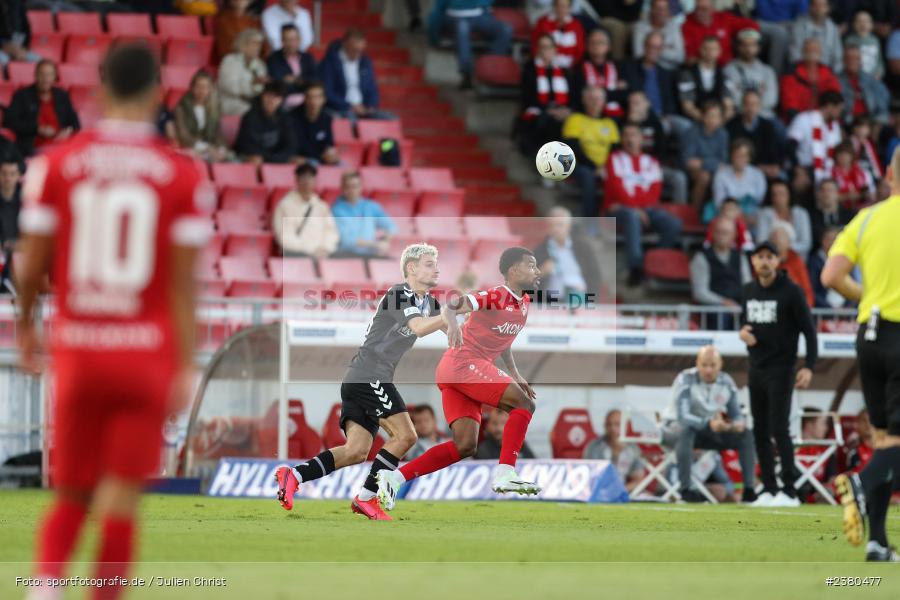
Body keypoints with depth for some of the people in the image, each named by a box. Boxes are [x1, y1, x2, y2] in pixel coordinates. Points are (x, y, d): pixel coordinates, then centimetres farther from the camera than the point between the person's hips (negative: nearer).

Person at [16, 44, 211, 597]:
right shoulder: (183, 175, -3)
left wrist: (25, 327, 19)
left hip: (78, 345, 1)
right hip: (147, 351, -1)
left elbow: (32, 264, 1)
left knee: (70, 496, 10)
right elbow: (184, 282, -6)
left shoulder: (56, 164, -1)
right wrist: (187, 366, -3)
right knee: (121, 501, 4)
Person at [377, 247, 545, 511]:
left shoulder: (524, 302, 16)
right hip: (463, 363, -9)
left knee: (465, 446, 2)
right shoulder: (496, 297, -12)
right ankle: (505, 474, -22)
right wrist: (452, 322, -46)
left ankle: (393, 477, -1)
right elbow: (450, 306, -24)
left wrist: (514, 374, 24)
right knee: (524, 404, -16)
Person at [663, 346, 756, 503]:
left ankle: (749, 489, -13)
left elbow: (736, 414, 0)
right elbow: (682, 416, -31)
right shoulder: (686, 380, -21)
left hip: (709, 431, 5)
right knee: (685, 431, -40)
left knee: (746, 434, -11)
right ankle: (684, 489, -42)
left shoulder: (726, 383, -5)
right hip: (675, 426, -5)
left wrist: (738, 423, -27)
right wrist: (709, 424, -47)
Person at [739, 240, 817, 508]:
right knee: (760, 432, 6)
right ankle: (769, 489, 10)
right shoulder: (749, 290, 10)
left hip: (780, 369, -6)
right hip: (756, 370, 6)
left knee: (779, 430, -13)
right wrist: (742, 332, -1)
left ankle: (789, 491, -13)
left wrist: (809, 367, -18)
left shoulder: (791, 291, -8)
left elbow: (809, 330, -8)